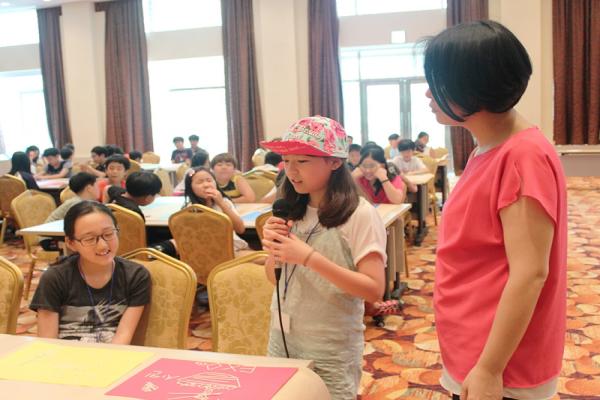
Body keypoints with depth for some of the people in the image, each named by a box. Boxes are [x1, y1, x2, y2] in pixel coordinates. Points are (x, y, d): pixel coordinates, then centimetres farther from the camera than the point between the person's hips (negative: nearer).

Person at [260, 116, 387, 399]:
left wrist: (310, 258, -27)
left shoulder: (360, 215, -16)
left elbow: (375, 289, -20)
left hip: (332, 352, -5)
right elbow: (275, 277, 9)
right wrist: (273, 251, -13)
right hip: (281, 339, 6)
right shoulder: (290, 211, 1)